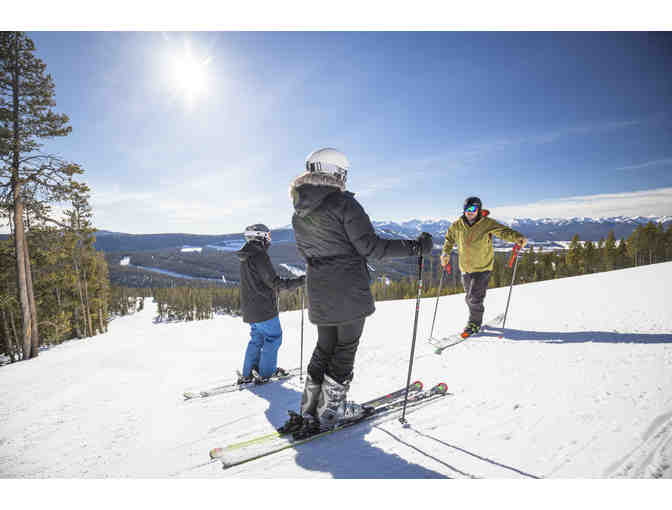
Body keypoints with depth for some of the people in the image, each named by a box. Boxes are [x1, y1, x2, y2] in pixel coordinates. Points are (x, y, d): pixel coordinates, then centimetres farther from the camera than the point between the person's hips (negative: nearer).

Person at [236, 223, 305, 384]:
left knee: (257, 338, 18)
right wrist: (299, 281, -16)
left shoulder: (245, 258, 13)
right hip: (264, 308, -9)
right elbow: (274, 282, -19)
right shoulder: (259, 255, -17)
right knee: (274, 336, 5)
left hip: (249, 309, 9)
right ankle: (267, 372, 13)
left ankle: (247, 374, 20)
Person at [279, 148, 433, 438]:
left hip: (319, 295, 7)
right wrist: (415, 247, -10)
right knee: (345, 350, 10)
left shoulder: (299, 213, 7)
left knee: (324, 349, 20)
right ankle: (330, 412, 23)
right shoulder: (343, 203, -14)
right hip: (350, 294, -6)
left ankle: (309, 412, 27)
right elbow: (370, 247, -17)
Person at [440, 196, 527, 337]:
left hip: (483, 268, -4)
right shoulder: (457, 225, -1)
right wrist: (446, 253, 3)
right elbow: (449, 238, 14)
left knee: (475, 298, -9)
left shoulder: (487, 223, -12)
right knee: (469, 298, 16)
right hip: (466, 268, 4)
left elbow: (503, 231, -22)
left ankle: (474, 324, 15)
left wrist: (518, 237, -40)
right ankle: (476, 319, 40)